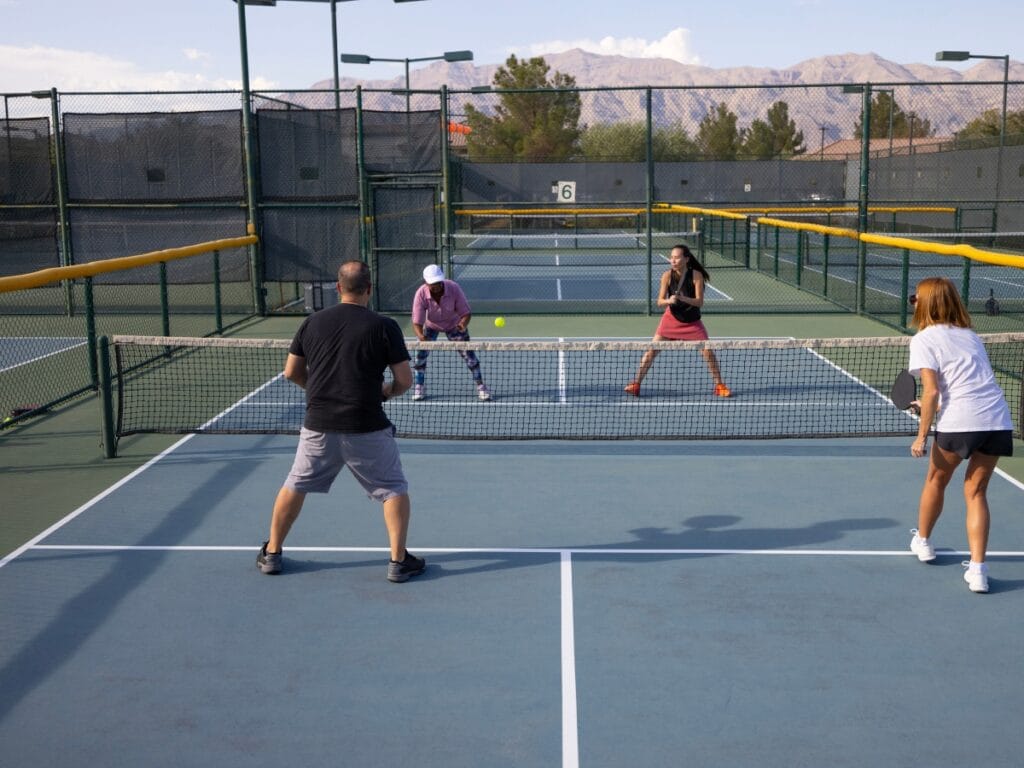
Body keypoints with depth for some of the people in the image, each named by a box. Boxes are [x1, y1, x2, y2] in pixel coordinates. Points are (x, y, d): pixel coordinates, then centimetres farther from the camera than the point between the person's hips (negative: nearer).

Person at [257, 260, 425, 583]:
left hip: (318, 425, 3)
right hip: (366, 428, -3)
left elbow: (291, 372, 10)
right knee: (393, 489, 12)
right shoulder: (384, 326, -6)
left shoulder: (313, 322, 3)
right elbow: (405, 379, -6)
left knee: (295, 486, 20)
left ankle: (271, 553, 27)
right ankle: (399, 560, 8)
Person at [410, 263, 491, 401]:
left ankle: (481, 386, 12)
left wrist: (463, 324, -48)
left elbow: (466, 312, -25)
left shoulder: (454, 288, -33)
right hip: (431, 325, 0)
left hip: (454, 324, 0)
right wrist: (420, 336, -53)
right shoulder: (420, 294, -33)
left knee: (469, 354, -4)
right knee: (421, 354, -11)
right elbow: (417, 322, -31)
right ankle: (419, 388, 8)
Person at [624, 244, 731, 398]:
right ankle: (636, 384, 5)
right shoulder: (668, 275, -15)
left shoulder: (696, 275, -19)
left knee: (708, 351, -6)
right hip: (671, 319, 1)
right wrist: (669, 300, -38)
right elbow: (660, 302, -16)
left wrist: (683, 298, -38)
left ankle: (719, 386, 11)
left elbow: (700, 302, -22)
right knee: (652, 350, -5)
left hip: (692, 322, -1)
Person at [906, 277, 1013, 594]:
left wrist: (922, 436, -3)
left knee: (936, 481, 20)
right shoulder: (970, 335, 22)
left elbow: (931, 391, -8)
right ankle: (977, 569, 4)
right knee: (976, 492, 14)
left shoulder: (924, 339, 2)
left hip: (960, 422, -5)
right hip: (998, 421, 5)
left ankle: (923, 542, 41)